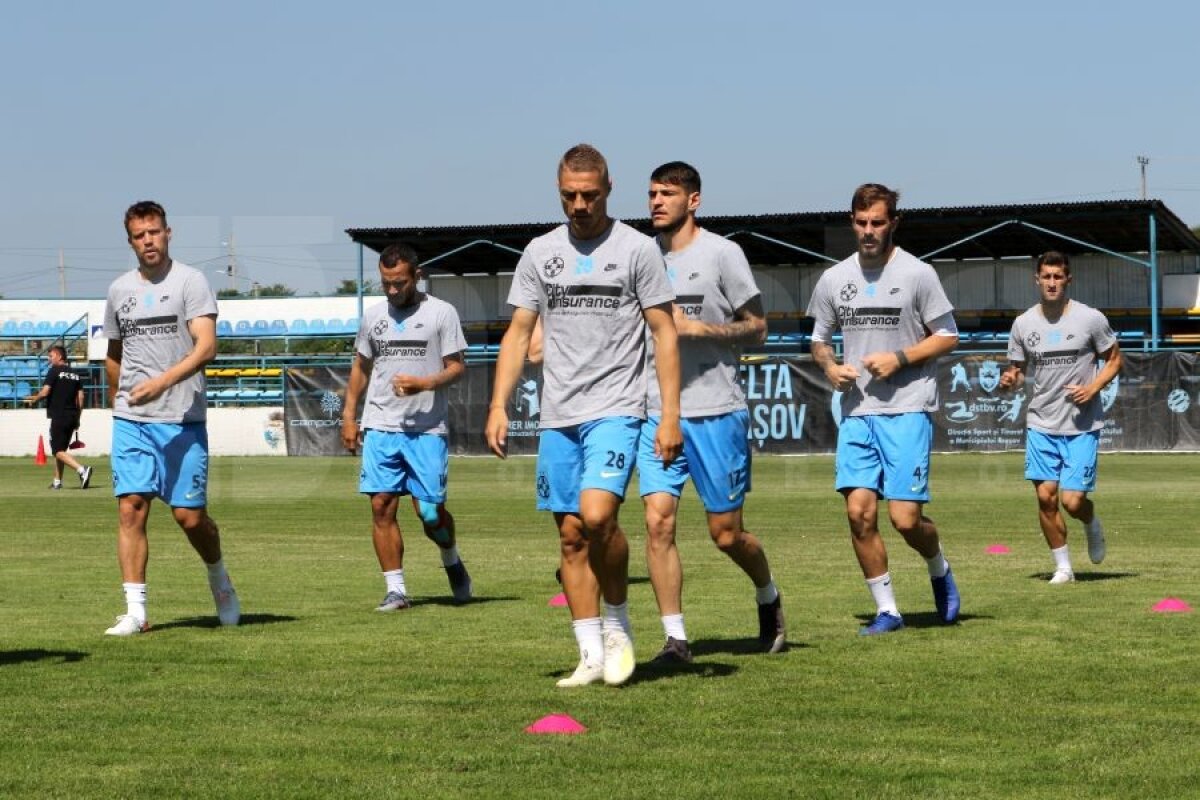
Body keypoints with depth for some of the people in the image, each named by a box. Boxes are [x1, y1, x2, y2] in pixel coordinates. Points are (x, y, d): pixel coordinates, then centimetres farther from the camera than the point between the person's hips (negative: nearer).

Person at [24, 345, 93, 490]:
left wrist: (33, 399, 6)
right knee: (61, 449, 18)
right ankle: (57, 481, 21)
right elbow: (80, 398, 10)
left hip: (59, 416, -7)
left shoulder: (54, 371, -7)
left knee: (58, 451, -8)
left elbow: (45, 392, -14)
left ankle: (82, 470, -27)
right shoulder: (75, 374, 12)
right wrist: (77, 418, 16)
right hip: (72, 417, 7)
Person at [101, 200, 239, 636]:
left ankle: (219, 579, 27)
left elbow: (206, 346, -16)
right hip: (130, 421, 4)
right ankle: (135, 610, -5)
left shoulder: (190, 281, -4)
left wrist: (162, 381, -28)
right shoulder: (119, 290, 11)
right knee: (131, 508, -7)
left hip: (182, 420, -4)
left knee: (190, 515, -1)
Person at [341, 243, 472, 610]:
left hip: (427, 428, -3)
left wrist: (425, 383, -19)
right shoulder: (373, 316, 12)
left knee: (429, 510, -4)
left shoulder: (441, 312, 0)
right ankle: (395, 589, 2)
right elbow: (361, 367, 22)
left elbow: (457, 366, -2)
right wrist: (348, 415, 15)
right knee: (382, 506, -4)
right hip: (381, 428, 3)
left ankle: (452, 561, 27)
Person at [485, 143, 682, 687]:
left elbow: (664, 333, -1)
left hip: (615, 411, -4)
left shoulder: (636, 249, -1)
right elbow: (519, 332, 12)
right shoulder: (540, 252, 10)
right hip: (557, 417, 5)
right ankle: (592, 656, 11)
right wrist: (498, 406, 3)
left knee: (596, 515, -22)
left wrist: (670, 415, -7)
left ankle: (617, 623, 1)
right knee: (571, 536, 4)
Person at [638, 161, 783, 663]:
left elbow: (757, 328, -2)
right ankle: (675, 637, -4)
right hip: (656, 412, 4)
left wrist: (699, 328, -15)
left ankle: (768, 596, 33)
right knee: (657, 521, -10)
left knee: (726, 534, 3)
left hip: (716, 412, -4)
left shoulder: (721, 254, -4)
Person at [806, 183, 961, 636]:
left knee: (905, 517, -10)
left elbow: (947, 337, 2)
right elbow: (820, 338, 20)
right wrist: (830, 368, -1)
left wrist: (899, 358, -11)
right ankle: (886, 610, 7)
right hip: (856, 411, 4)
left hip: (908, 411, -4)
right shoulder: (834, 280, 9)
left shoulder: (917, 275, -2)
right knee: (859, 511, -6)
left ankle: (940, 571, 23)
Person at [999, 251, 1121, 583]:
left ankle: (1092, 525, 27)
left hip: (1082, 425, -3)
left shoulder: (1090, 319, -5)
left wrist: (1093, 388, -12)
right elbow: (1018, 369, 13)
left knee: (1073, 500, -9)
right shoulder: (1023, 324, 3)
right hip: (1041, 423, 3)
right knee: (1045, 495, -3)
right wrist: (1010, 380, -11)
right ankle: (1062, 566, 13)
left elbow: (1114, 359, 4)